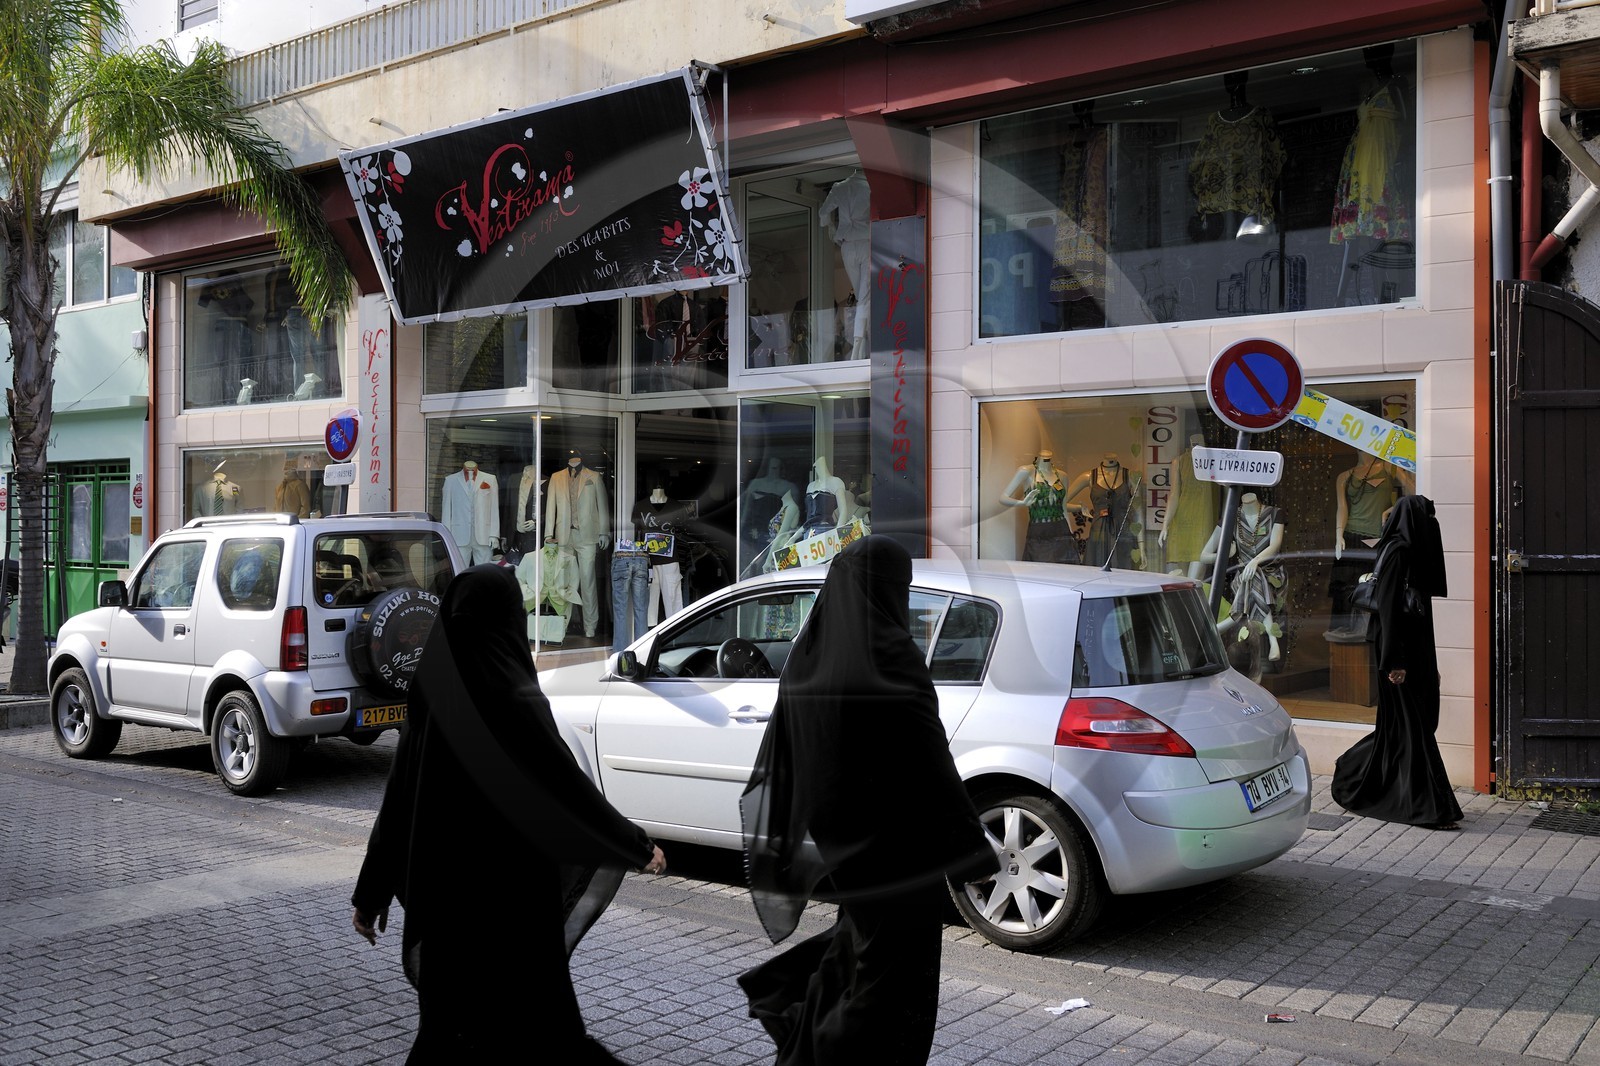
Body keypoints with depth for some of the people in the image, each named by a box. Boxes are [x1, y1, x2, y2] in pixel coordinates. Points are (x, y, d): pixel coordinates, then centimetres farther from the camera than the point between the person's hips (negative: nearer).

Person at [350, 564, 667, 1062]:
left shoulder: (431, 691, 0)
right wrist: (638, 845, 0)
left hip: (442, 889, 6)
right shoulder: (512, 697, -18)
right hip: (508, 895, -6)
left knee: (452, 1013, 18)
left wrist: (370, 894, 12)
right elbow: (569, 787, -13)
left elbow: (398, 800, 5)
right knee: (527, 1016, 6)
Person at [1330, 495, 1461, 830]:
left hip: (1416, 650, 10)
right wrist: (1395, 661, -22)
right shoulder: (1396, 552, -13)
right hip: (1402, 652, -10)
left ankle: (1352, 776, 25)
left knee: (1399, 724, 13)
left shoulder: (1410, 551, 15)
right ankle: (1431, 807, -2)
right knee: (1413, 724, -5)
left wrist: (1431, 663, 21)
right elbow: (1388, 609, -19)